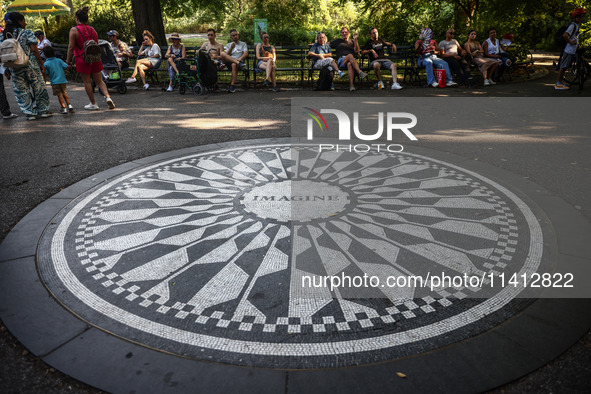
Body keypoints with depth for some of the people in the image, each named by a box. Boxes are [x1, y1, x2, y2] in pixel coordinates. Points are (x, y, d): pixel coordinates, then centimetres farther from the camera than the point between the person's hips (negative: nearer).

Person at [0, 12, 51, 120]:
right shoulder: (27, 33, -5)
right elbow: (34, 50, -10)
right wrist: (41, 64, -4)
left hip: (15, 68, 4)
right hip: (30, 65, -3)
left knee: (21, 91, 10)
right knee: (38, 87, 9)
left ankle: (30, 112, 10)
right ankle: (43, 110, 15)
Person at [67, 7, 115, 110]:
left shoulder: (74, 30, -7)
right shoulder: (92, 30, 8)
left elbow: (71, 47, -10)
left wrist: (68, 60, -1)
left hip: (82, 59, -4)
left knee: (87, 82, 5)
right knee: (99, 81, 11)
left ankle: (93, 104, 10)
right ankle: (107, 96, -10)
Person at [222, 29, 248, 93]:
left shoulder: (243, 44, 23)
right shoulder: (229, 45, 29)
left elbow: (246, 53, 4)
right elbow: (227, 55, 13)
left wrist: (239, 59, -17)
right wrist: (231, 48, -5)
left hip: (239, 61, -2)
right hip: (229, 62, 2)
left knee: (234, 65, -40)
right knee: (223, 54, -30)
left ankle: (232, 85, -44)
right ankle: (239, 63, -40)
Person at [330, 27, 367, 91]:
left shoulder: (352, 42, 28)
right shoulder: (338, 41, 29)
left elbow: (357, 51, 9)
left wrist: (355, 39, 4)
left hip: (352, 60, 1)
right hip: (341, 61, -1)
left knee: (349, 64, -39)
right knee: (350, 55, -36)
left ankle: (351, 85, -54)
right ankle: (360, 72, -54)